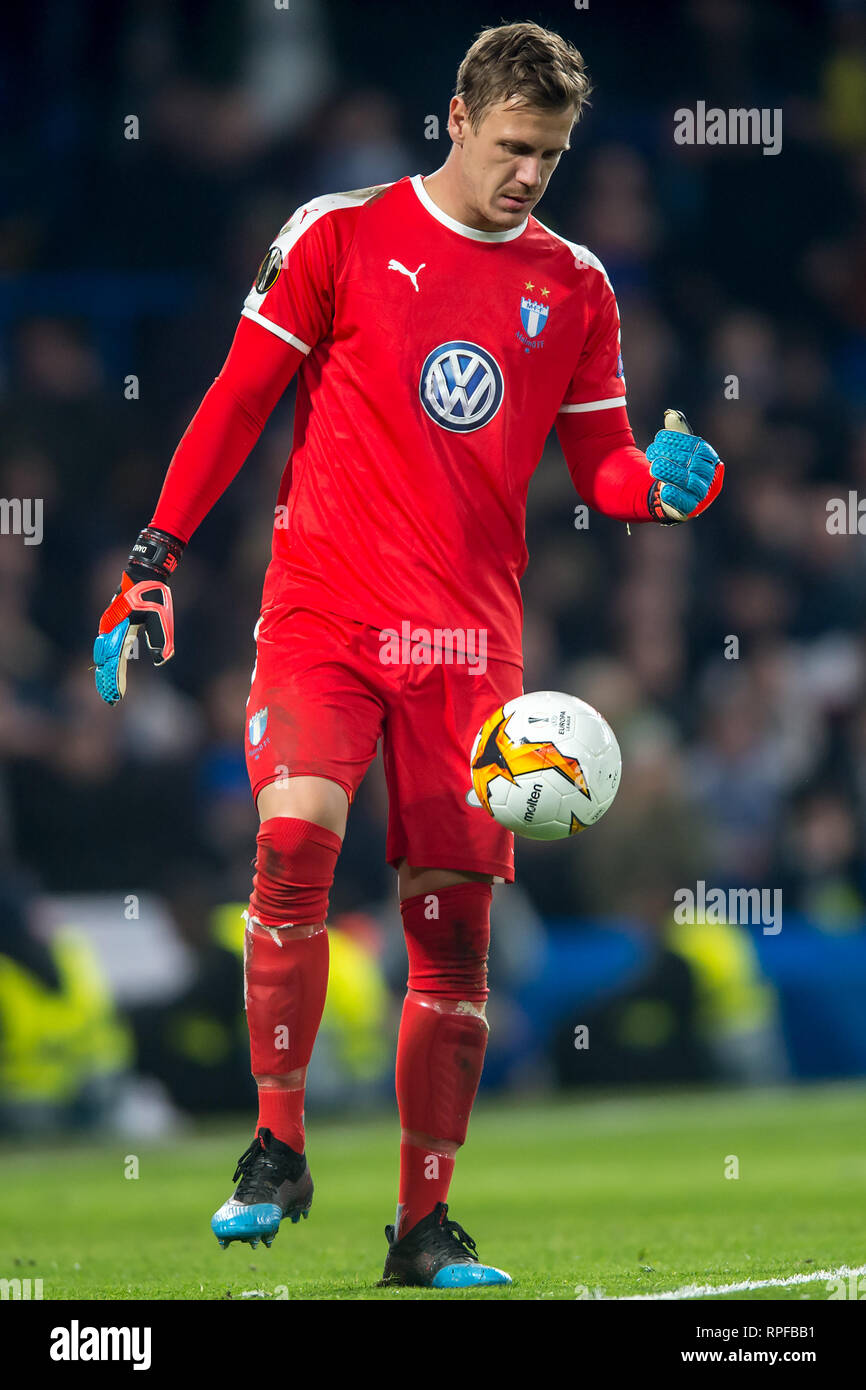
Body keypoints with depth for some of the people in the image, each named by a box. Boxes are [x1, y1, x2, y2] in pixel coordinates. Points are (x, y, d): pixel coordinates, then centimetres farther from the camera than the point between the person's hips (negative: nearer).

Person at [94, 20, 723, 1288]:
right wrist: (155, 558, 0)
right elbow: (238, 399, 5)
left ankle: (426, 1223, 9)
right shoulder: (339, 234, 2)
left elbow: (598, 468, 14)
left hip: (471, 636, 3)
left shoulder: (575, 287, 11)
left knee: (455, 919, -1)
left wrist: (664, 484, -9)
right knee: (296, 839, -24)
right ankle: (279, 1147, -8)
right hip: (322, 610, -3)